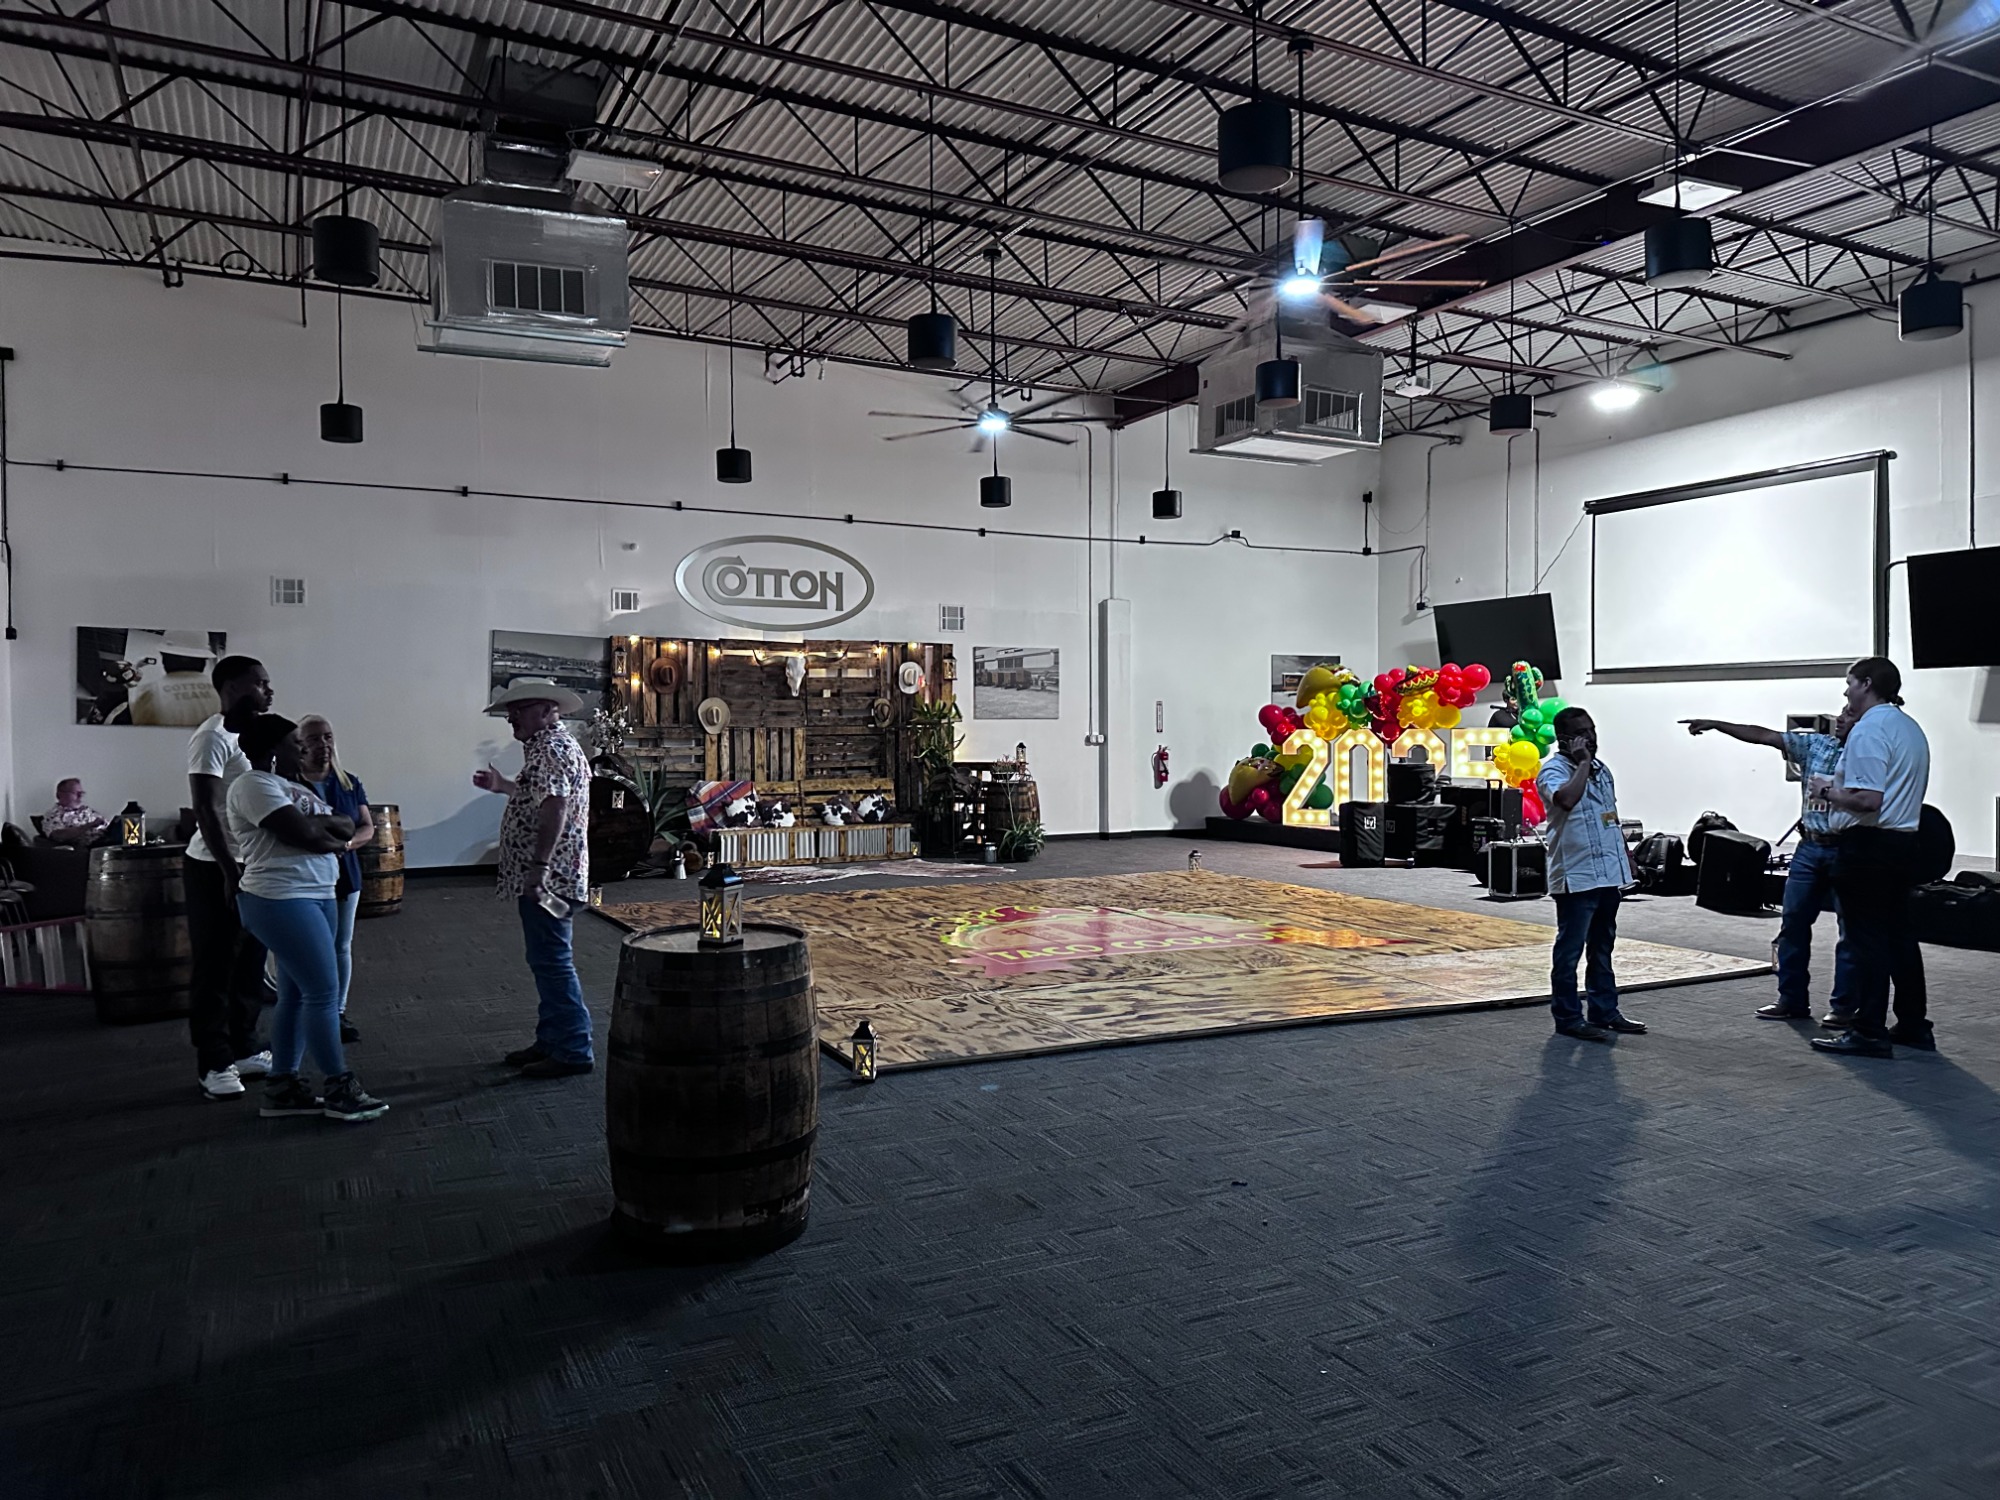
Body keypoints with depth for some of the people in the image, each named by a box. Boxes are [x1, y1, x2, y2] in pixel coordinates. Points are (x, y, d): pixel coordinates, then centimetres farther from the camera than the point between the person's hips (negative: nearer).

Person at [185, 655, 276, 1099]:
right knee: (214, 969, 0)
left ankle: (243, 1050, 23)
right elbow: (207, 811, -20)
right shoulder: (213, 738, -15)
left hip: (251, 866, 8)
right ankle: (213, 1064, 8)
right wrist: (230, 872, -22)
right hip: (215, 870, -8)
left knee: (249, 965, 13)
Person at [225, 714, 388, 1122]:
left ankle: (281, 1087, 18)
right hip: (281, 901, -10)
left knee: (297, 995, 11)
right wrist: (334, 836, -1)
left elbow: (347, 827, 10)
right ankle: (341, 1089, 0)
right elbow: (303, 834, -20)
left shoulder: (291, 787, 20)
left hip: (315, 896, 10)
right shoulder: (254, 785, -10)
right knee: (324, 992, -8)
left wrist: (320, 823, -10)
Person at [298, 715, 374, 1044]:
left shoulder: (350, 784, 8)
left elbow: (368, 829, 7)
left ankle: (339, 1014, 20)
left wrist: (347, 842, -13)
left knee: (342, 947, 10)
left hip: (345, 876, 5)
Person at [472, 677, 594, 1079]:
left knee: (552, 961, -6)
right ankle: (551, 1040, 25)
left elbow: (555, 808, -27)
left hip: (546, 876, -11)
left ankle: (573, 1050, -1)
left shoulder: (551, 748, -16)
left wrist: (538, 866, -31)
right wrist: (504, 787, 35)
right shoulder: (549, 745, 19)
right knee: (548, 960, 16)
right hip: (549, 875, 11)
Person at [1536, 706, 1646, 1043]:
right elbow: (1566, 798, -32)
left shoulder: (1602, 769, 16)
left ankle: (1604, 1011, 25)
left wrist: (1626, 859, 21)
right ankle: (1568, 1018, 4)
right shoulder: (1554, 769, -9)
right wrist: (1583, 762, -20)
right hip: (1576, 876, -8)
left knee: (1602, 948, 16)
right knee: (1570, 949, -2)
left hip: (1609, 874, 8)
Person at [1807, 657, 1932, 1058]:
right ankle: (1913, 1024, 22)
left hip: (1870, 845, -9)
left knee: (1868, 938, -5)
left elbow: (1868, 800, -24)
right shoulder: (1912, 729, 16)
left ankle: (1869, 1031, -2)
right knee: (1899, 935, 16)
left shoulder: (1869, 729, -15)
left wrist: (1828, 791, -7)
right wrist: (1839, 784, 20)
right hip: (1906, 841, 9)